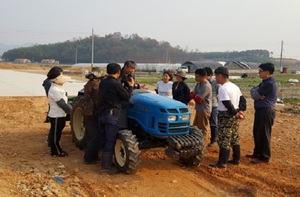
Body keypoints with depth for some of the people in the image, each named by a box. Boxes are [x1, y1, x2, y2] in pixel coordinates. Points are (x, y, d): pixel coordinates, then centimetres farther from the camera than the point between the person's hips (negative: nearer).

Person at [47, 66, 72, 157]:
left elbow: (64, 101, 14)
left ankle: (56, 149, 30)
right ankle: (56, 151, 14)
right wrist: (70, 109, -9)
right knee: (55, 133, 3)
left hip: (60, 115, 10)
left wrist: (68, 108, 4)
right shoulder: (54, 90, -24)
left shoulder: (58, 88, 9)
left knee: (56, 133, 18)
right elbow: (62, 104, -23)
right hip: (56, 116, -10)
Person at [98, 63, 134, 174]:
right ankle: (105, 167, -3)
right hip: (112, 115, -8)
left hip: (102, 115, 8)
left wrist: (127, 89, 25)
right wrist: (131, 87, 11)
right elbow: (127, 97, -6)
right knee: (110, 141, -5)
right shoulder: (116, 84, -13)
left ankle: (105, 161, 26)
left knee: (105, 140, 16)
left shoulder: (102, 83, 11)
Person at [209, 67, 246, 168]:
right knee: (235, 138, 17)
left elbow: (227, 104, -24)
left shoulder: (222, 88, -18)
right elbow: (242, 99, 13)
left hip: (225, 116, -9)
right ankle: (236, 159, 25)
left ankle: (222, 162, 0)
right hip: (234, 116, 9)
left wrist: (235, 113, -13)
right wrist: (240, 111, 3)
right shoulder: (235, 86, 11)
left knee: (224, 140, -4)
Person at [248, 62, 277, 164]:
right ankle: (257, 153, 29)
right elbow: (254, 94, 10)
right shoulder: (265, 82, 15)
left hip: (266, 112, -10)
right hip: (260, 110, 10)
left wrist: (255, 91, 4)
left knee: (264, 135, -1)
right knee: (257, 133, 17)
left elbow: (255, 94, -17)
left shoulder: (270, 83, -19)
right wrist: (258, 95, -11)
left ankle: (264, 157, 9)